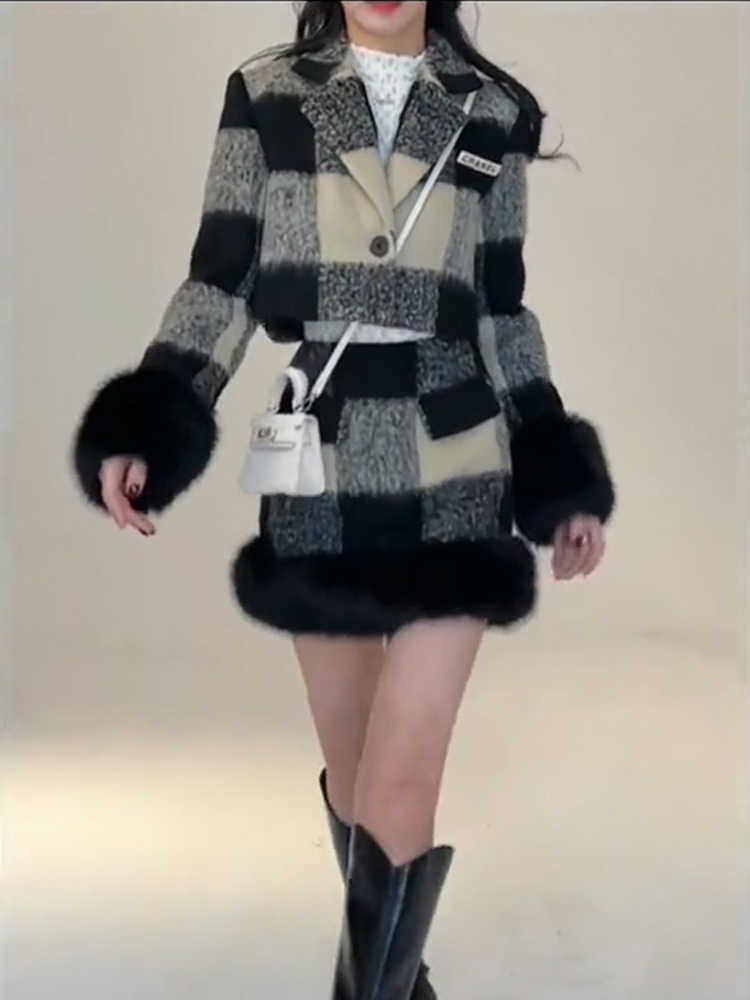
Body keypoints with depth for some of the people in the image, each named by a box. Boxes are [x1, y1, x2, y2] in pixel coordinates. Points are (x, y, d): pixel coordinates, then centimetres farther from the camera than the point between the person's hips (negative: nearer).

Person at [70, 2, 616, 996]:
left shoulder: (493, 111, 4)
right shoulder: (264, 94, 3)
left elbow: (503, 311, 9)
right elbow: (219, 283, 1)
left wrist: (561, 481, 9)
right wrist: (142, 430, -12)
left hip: (455, 471, -1)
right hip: (319, 473, 1)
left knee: (401, 786, -9)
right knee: (351, 768, 14)